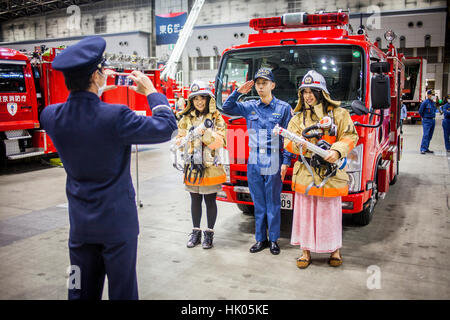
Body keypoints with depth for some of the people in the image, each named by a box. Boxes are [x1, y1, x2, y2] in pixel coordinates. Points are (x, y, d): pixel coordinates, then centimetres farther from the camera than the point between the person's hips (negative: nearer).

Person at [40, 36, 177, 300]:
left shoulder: (50, 116, -8)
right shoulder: (115, 117, -25)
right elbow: (166, 127, -14)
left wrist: (92, 90, 15)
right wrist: (151, 92, 0)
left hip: (80, 223, 5)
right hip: (117, 222, -5)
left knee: (82, 291, 18)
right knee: (122, 291, 11)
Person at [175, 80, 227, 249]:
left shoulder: (216, 117, -3)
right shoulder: (186, 118, 7)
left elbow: (221, 141, -11)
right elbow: (179, 139, 7)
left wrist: (206, 133, -25)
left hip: (211, 166, -3)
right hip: (192, 166, 3)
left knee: (210, 201, 6)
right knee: (195, 200, 13)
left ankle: (209, 233, 20)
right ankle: (196, 231, 27)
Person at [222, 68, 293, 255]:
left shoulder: (284, 108, 0)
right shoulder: (249, 107, 9)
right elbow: (227, 108, 13)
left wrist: (286, 162, -8)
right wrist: (238, 92, 1)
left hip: (274, 164, -3)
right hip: (254, 163, 3)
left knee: (273, 203, 5)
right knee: (258, 204, 11)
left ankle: (274, 239, 19)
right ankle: (260, 239, 22)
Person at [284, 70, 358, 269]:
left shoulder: (337, 113, 3)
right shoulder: (298, 117, 12)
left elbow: (350, 136, -2)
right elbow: (288, 142, 3)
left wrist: (337, 151, -20)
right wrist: (304, 144, -18)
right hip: (305, 173, 2)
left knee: (330, 212, 7)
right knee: (305, 211, 7)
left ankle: (335, 249, 26)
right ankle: (306, 250, 20)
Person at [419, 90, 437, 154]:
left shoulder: (433, 102, 11)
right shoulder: (425, 102, -10)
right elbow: (420, 111, -8)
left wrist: (433, 117, 16)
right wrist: (424, 117, 4)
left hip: (433, 120, 7)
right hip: (426, 121, -7)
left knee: (430, 136, 8)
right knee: (425, 135, -15)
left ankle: (426, 149, 15)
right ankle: (423, 149, -17)